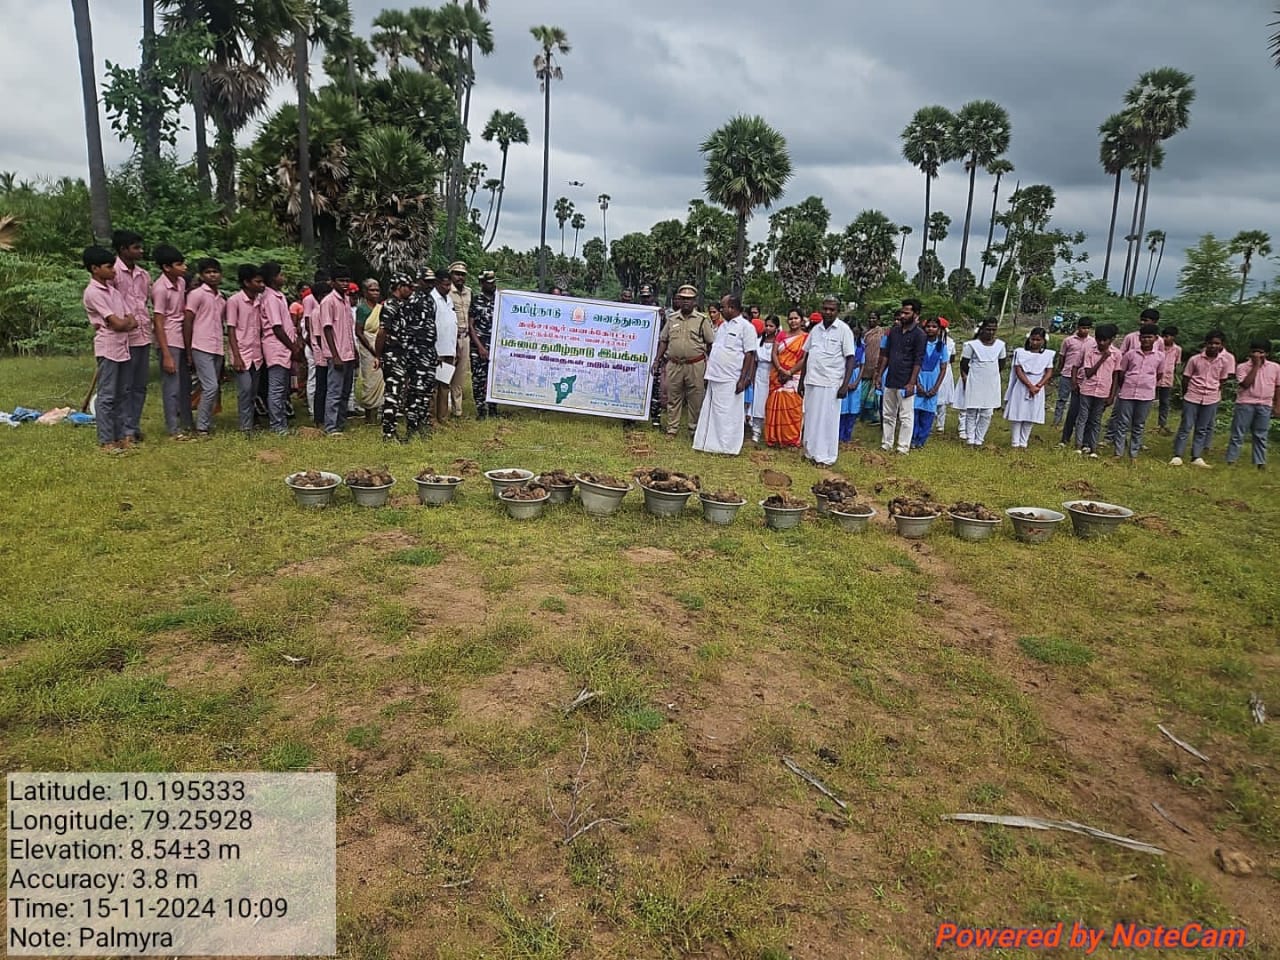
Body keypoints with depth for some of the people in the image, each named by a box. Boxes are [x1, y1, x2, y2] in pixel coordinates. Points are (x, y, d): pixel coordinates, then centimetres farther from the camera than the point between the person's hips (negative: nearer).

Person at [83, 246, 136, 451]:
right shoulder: (93, 292, -11)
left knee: (121, 395, 11)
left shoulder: (113, 288, 13)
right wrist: (126, 321, 4)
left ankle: (120, 436, 18)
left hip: (123, 347, 8)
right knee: (107, 396, -4)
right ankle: (106, 440, 1)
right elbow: (118, 323, -16)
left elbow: (133, 322, 8)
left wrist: (122, 323, -11)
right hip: (108, 348, -8)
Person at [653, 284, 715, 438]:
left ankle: (695, 429, 16)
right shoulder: (672, 318, 10)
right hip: (673, 365, 3)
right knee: (673, 398, 8)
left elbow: (711, 343, 1)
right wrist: (657, 359, 8)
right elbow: (663, 340, 15)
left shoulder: (702, 319, 0)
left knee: (696, 399, 4)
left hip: (695, 366, -3)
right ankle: (672, 429, 18)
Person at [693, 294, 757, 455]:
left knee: (728, 414, -3)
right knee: (711, 411, 10)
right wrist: (709, 372, 14)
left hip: (730, 380, -8)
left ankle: (728, 446, 5)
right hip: (715, 377, 8)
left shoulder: (746, 326, -7)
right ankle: (710, 443, 18)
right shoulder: (723, 325, 16)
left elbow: (749, 355, -11)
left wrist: (743, 379, -16)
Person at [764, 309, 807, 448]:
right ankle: (775, 438, 8)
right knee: (775, 407, 2)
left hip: (794, 378, -4)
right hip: (777, 377, 4)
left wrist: (790, 372, -16)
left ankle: (793, 439, 1)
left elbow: (805, 358, -9)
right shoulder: (781, 335, 13)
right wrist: (781, 370, -12)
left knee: (792, 408, -5)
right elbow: (774, 354, 4)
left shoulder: (806, 337, 0)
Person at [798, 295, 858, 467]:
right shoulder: (815, 329, 10)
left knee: (828, 420, 0)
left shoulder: (843, 330, -4)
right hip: (811, 382, 5)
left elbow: (851, 359, -6)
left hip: (830, 383, -5)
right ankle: (811, 452, 20)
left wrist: (845, 384, -14)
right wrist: (801, 381, 13)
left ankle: (826, 457, 7)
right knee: (811, 419, 10)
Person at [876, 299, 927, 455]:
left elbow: (918, 361, -10)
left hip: (905, 382, -6)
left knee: (906, 416, 0)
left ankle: (903, 448, 5)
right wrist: (880, 374, 9)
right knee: (887, 414, 12)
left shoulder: (919, 334, -7)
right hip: (890, 380, 6)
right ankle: (886, 444, 20)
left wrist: (912, 383, -15)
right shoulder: (894, 331, 10)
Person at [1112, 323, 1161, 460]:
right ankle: (1118, 453, 8)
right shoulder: (1130, 354, 1)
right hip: (1127, 393, 0)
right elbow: (1120, 373, 9)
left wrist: (1147, 383, 15)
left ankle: (1133, 454, 14)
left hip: (1146, 395, 0)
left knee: (1139, 426, 7)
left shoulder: (1160, 357, 2)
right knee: (1123, 424, 2)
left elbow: (1158, 375, 15)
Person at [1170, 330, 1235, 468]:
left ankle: (1196, 457, 14)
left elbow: (1223, 380, 6)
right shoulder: (1195, 359, -6)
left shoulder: (1228, 359, -3)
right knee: (1185, 427, 2)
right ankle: (1177, 456, 5)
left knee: (1202, 429, 8)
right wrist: (1185, 395, 7)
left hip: (1211, 399, 1)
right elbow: (1186, 378, 3)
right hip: (1192, 397, -1)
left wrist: (1216, 392, 6)